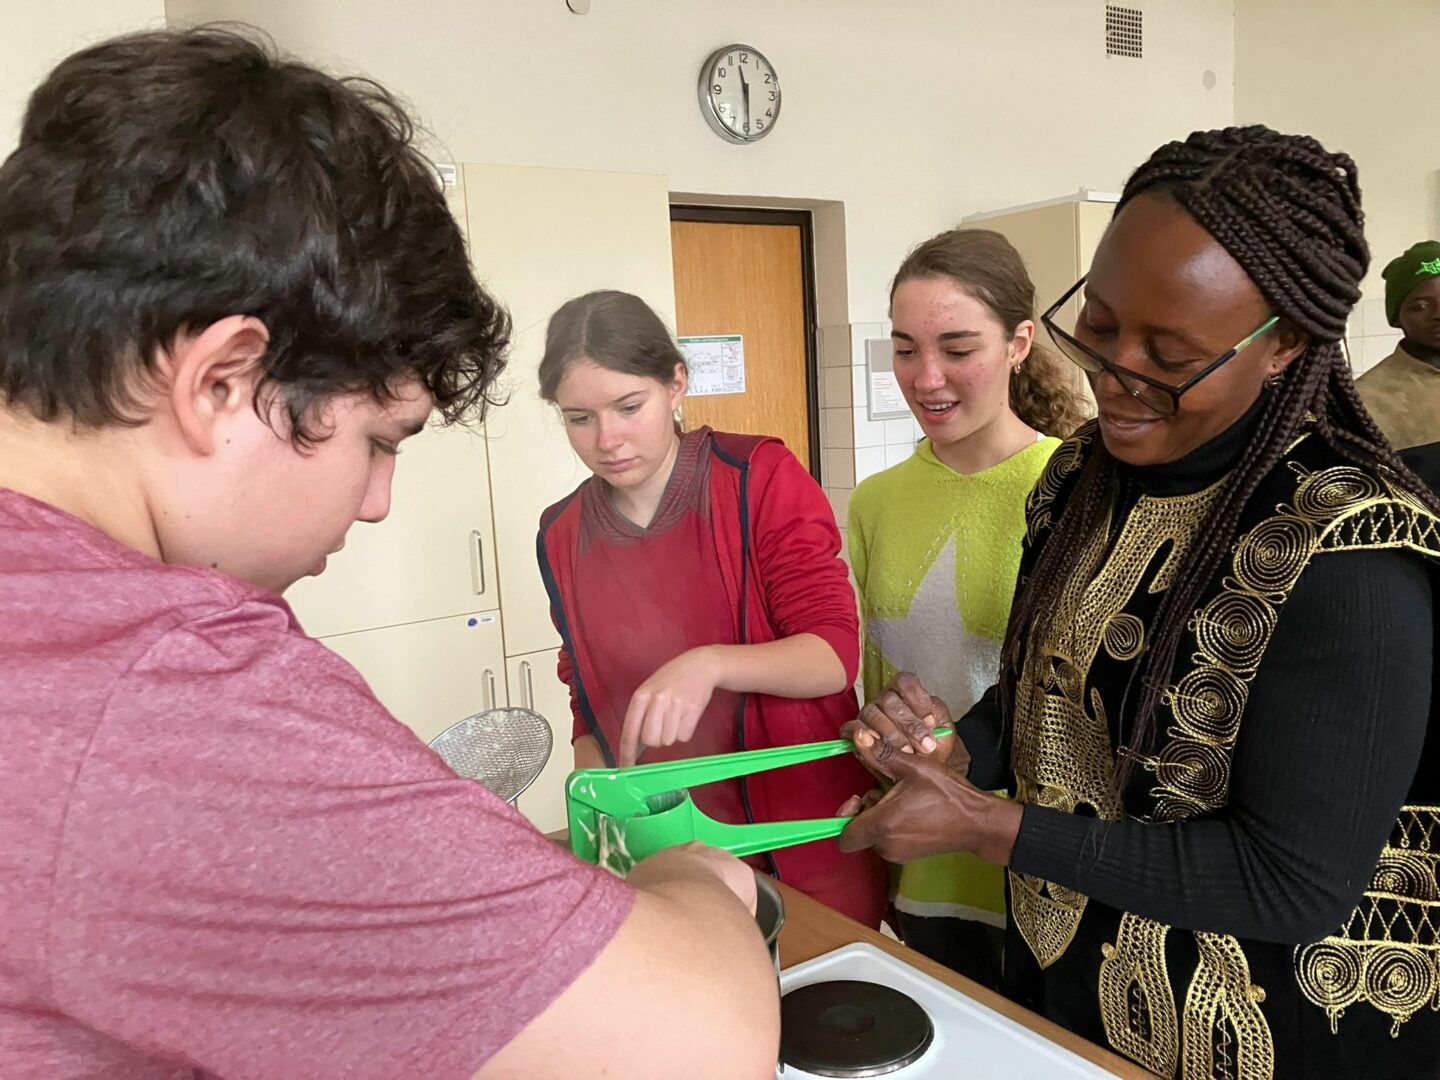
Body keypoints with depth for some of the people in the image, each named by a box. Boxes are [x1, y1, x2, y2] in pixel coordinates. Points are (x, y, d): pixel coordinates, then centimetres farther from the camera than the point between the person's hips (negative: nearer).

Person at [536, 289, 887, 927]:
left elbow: (835, 654, -16)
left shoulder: (762, 480, -11)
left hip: (807, 842, -2)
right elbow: (589, 706, 11)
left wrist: (711, 664, -33)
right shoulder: (563, 537, 1)